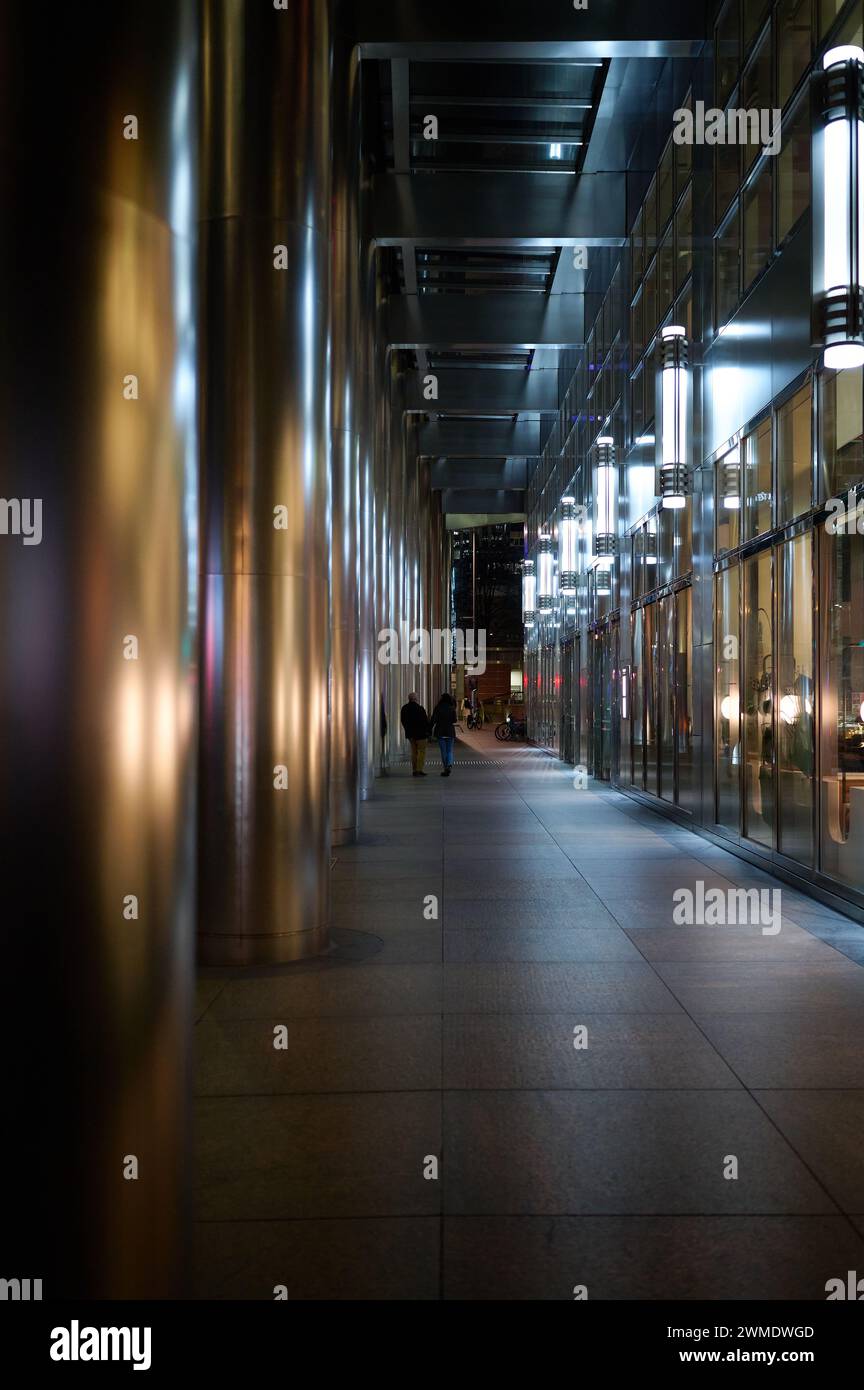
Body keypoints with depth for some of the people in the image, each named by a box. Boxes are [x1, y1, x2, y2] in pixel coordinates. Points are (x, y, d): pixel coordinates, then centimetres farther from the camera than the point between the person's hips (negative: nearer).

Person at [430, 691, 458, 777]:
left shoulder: (437, 708, -5)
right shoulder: (452, 709, -4)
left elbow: (433, 720, -7)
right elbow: (454, 720, -2)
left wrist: (430, 730, -1)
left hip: (440, 732, 0)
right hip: (450, 732, 0)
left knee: (443, 751, 9)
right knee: (449, 751, 7)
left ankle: (446, 768, 11)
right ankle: (449, 765, -19)